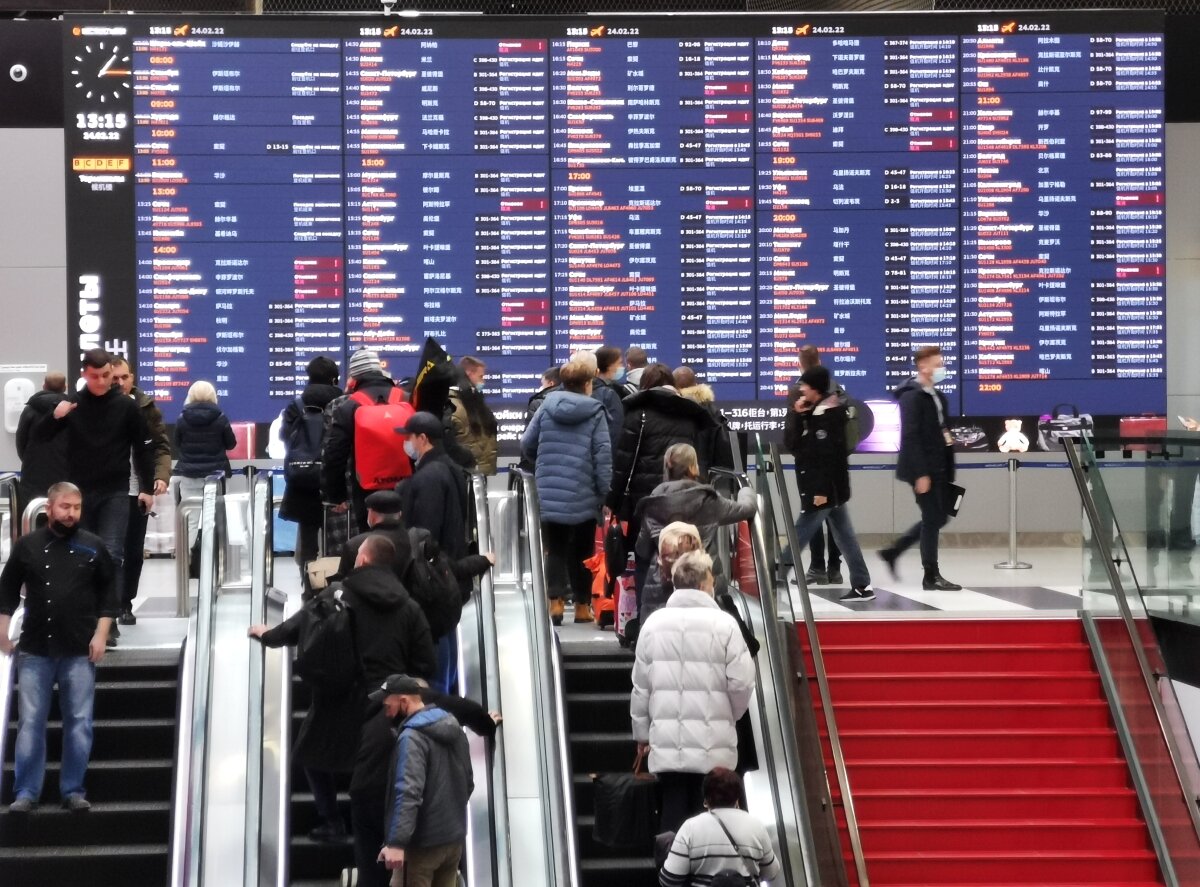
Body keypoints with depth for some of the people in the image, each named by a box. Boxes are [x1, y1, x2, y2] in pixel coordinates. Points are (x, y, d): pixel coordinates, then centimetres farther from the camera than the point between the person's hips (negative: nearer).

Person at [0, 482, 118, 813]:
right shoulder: (27, 546, 4)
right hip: (35, 650, 0)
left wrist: (101, 634, -4)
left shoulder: (93, 547, 3)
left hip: (80, 651, 0)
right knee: (30, 723, 1)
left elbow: (109, 593, 4)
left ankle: (73, 790, 10)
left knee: (79, 723, 2)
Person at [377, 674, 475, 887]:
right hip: (454, 838, 8)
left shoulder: (412, 736, -18)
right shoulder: (454, 729, 11)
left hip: (422, 843, -8)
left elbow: (408, 792, -28)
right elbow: (467, 783, 19)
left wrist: (397, 842, -32)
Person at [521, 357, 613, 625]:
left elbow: (527, 444, 7)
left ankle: (556, 601, -6)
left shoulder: (547, 407, 3)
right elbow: (603, 455, -9)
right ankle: (582, 606, 15)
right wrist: (604, 492, -3)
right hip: (583, 495, -2)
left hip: (549, 493, 2)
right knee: (582, 550, 11)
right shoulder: (595, 412, -4)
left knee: (556, 549, 8)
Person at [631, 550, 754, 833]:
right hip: (713, 745, -2)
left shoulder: (654, 623, 2)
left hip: (667, 742, 2)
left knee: (673, 816, 6)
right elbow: (741, 682, -8)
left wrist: (642, 732, 17)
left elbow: (641, 685, 5)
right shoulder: (723, 624, -6)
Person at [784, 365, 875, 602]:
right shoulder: (813, 411, 14)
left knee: (800, 534, -5)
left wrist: (822, 489, -24)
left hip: (825, 487, -10)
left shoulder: (828, 413, -15)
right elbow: (792, 444, 11)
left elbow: (828, 454, -21)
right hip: (830, 487, 10)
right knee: (844, 535, 8)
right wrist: (795, 415, 0)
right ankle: (862, 585, 9)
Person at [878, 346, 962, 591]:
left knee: (938, 518, 12)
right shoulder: (912, 397, -13)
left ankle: (893, 551, 22)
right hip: (924, 470, -9)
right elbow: (910, 437, -18)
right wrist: (921, 474, -22)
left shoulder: (938, 397, 15)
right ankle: (931, 576, 4)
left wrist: (949, 471, 14)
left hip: (939, 469, 9)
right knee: (932, 519, -4)